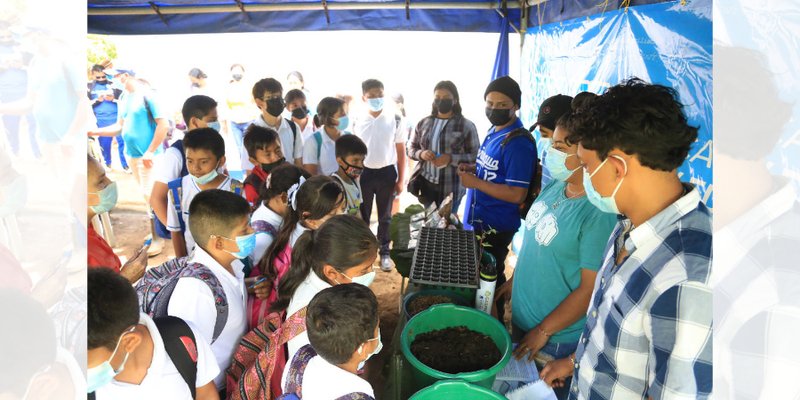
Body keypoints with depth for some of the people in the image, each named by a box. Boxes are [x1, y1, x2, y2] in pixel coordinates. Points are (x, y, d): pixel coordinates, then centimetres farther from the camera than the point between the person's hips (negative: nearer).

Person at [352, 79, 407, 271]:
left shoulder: (395, 120, -5)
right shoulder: (357, 122, -3)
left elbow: (401, 151, -1)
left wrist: (400, 179, -2)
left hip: (387, 172, 0)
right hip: (364, 173, 1)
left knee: (385, 217, 12)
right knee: (362, 216, 12)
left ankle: (384, 253, 27)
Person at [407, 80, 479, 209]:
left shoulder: (466, 126, -4)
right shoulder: (423, 123, 8)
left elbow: (476, 157, -6)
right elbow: (411, 148, 14)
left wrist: (451, 159, -19)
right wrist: (421, 154, -9)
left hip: (451, 188, -3)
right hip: (425, 183, 3)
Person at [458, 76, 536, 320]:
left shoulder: (518, 142, -23)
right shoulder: (494, 131, 6)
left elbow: (516, 194, -26)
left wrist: (475, 182, -23)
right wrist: (472, 169, 3)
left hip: (497, 225, -9)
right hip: (482, 218, 9)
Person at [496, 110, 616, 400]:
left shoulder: (598, 214, -26)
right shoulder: (553, 187, -2)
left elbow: (590, 289, -23)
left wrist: (543, 332, -19)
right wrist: (514, 281, 15)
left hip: (556, 340, -7)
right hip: (521, 320, 7)